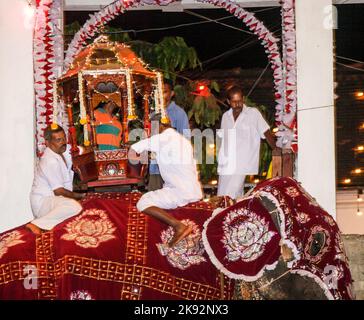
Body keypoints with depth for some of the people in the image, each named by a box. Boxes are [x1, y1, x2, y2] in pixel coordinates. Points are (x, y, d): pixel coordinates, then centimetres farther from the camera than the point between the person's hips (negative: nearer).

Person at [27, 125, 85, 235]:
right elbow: (58, 191, -19)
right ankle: (37, 224, -30)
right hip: (43, 201, -11)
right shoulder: (51, 161, -22)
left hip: (54, 199, 11)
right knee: (74, 206, -35)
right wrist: (77, 195, -5)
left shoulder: (65, 149, 3)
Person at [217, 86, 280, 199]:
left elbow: (266, 132, -1)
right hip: (225, 165, 6)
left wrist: (274, 148, -12)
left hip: (242, 166, -5)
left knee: (229, 198, -14)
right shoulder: (225, 116, 14)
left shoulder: (253, 113, -1)